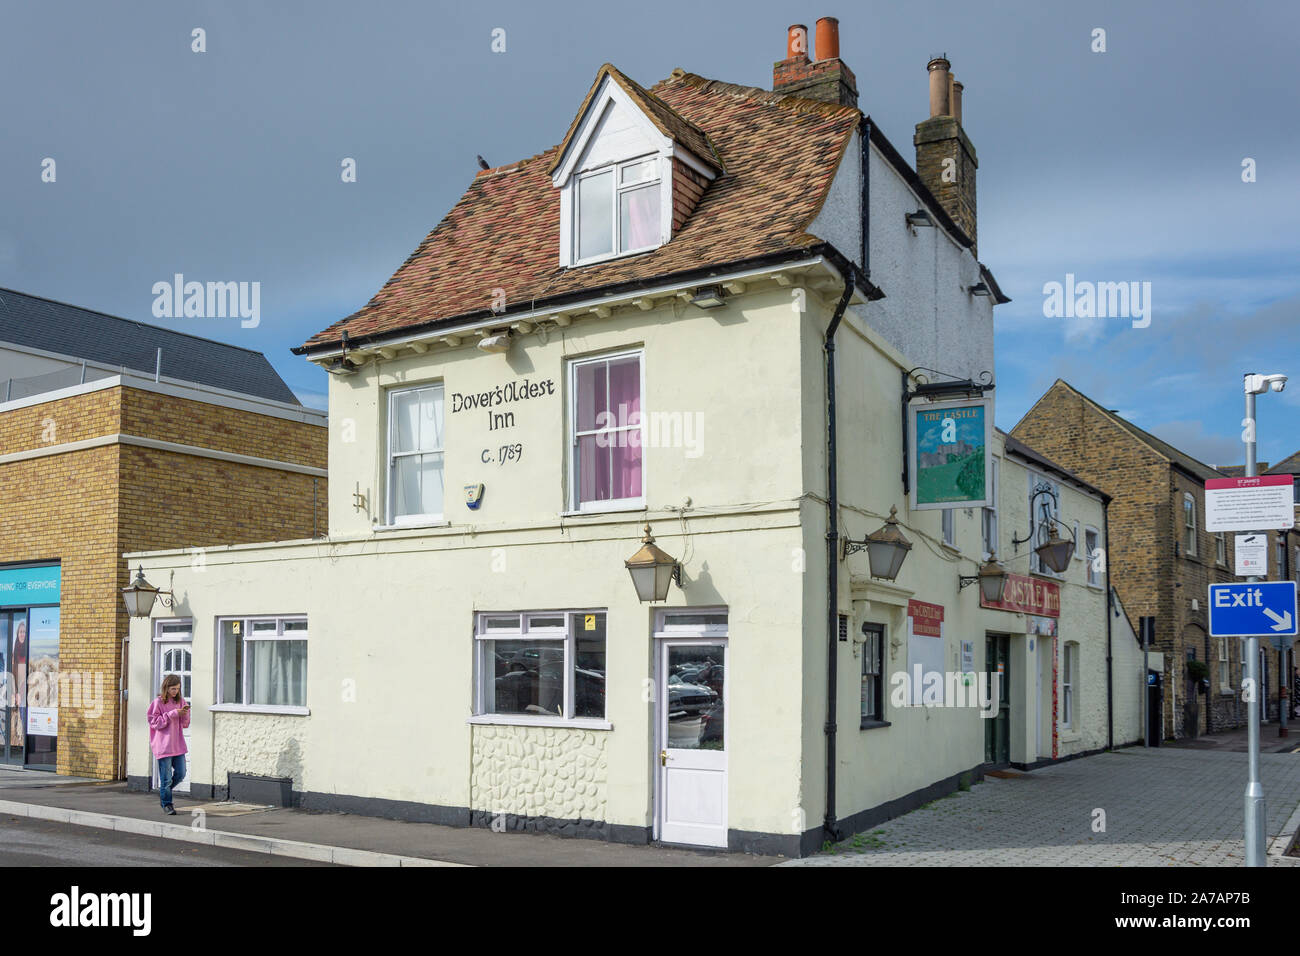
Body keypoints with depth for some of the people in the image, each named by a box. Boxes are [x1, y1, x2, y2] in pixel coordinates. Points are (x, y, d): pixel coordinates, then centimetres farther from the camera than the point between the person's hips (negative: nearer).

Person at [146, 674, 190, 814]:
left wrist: (185, 713, -9)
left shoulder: (180, 701, 9)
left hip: (178, 744, 5)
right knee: (166, 777, 0)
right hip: (163, 744, -5)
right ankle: (166, 803, 14)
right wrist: (173, 714, -17)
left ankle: (163, 791, 30)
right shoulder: (157, 702, -6)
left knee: (180, 774, 6)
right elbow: (154, 722, -11)